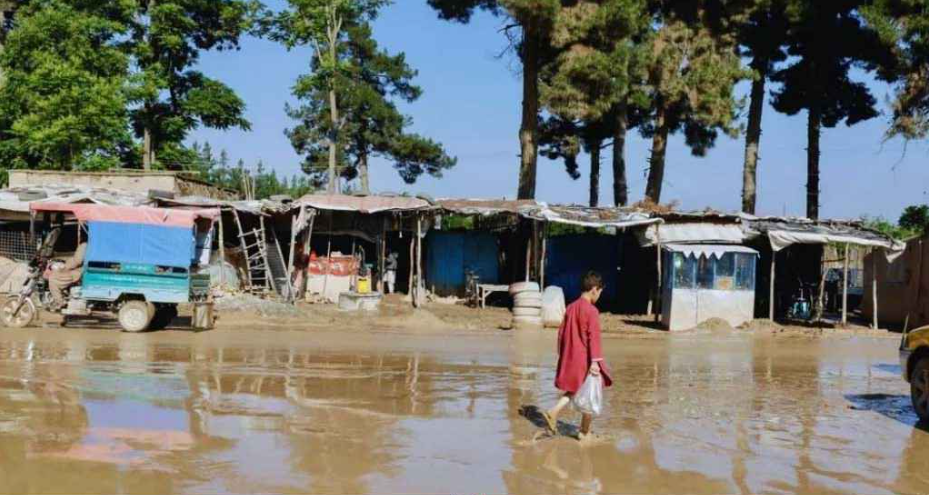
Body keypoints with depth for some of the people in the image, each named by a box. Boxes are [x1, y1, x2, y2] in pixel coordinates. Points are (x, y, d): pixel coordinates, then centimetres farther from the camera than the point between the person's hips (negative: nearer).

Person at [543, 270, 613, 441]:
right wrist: (595, 361, -23)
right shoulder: (592, 310, -16)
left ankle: (553, 412, 3)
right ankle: (585, 432, 14)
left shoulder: (570, 308, 6)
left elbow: (562, 333, 12)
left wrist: (562, 356, 21)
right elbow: (594, 337, -21)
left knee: (574, 390, 23)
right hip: (586, 360, -7)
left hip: (570, 359, 7)